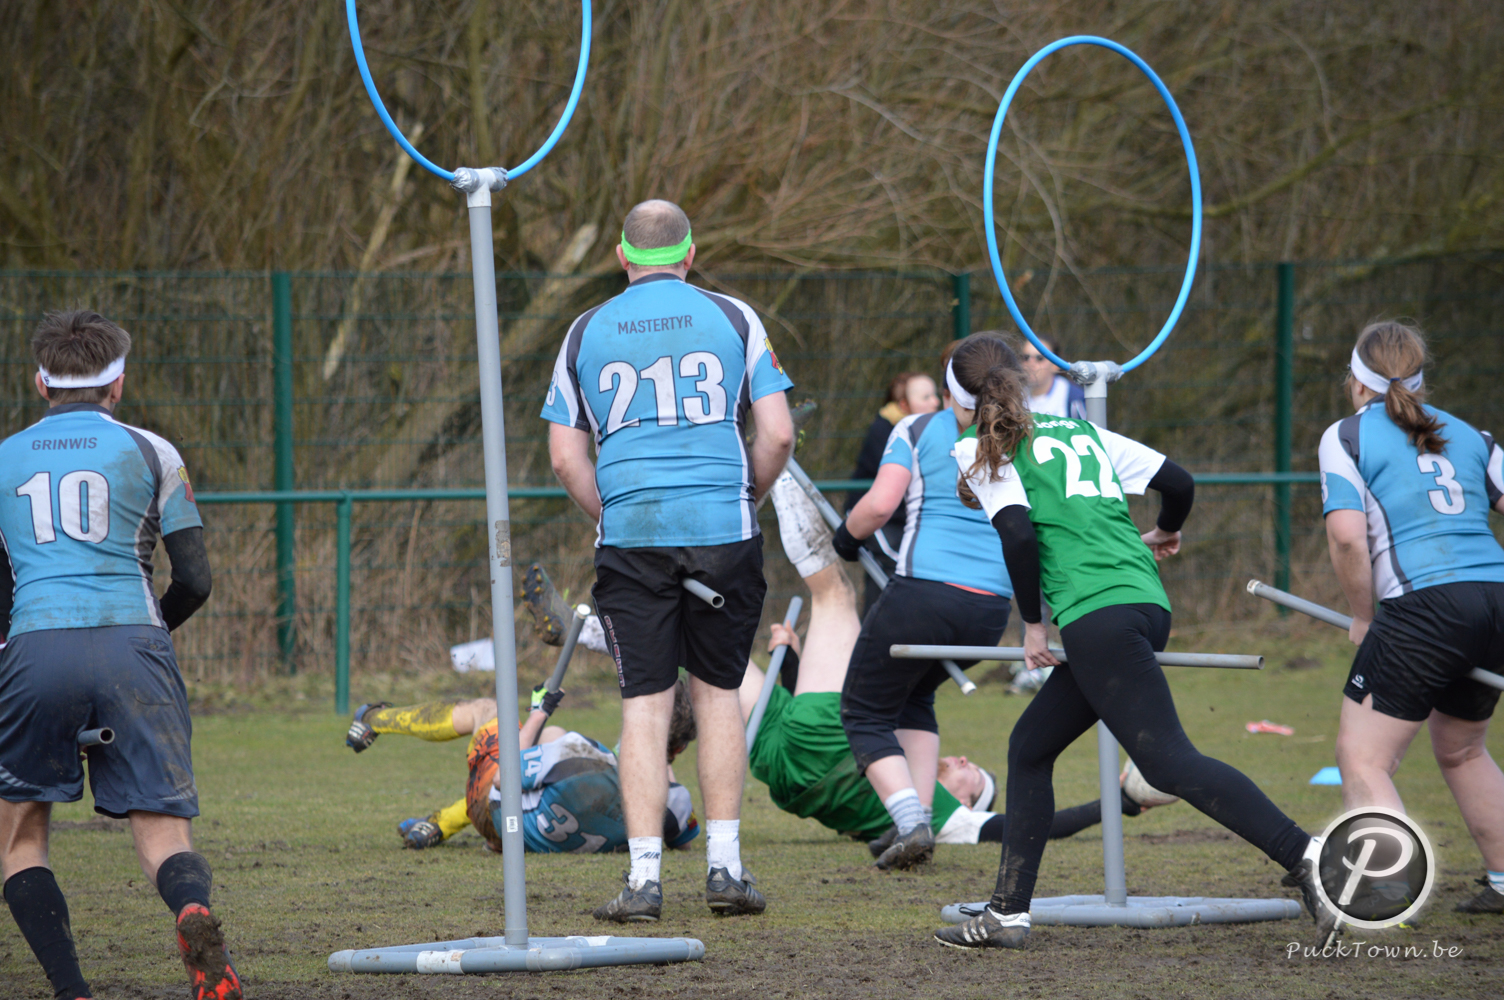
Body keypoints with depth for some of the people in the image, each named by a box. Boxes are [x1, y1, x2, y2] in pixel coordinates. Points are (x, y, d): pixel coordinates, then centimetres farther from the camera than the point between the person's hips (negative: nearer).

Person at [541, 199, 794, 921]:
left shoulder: (587, 333, 8)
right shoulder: (732, 320, 5)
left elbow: (565, 456, 6)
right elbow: (778, 434, 1)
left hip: (630, 534, 0)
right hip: (723, 530, 0)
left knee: (644, 705, 1)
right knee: (718, 693, 11)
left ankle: (644, 877, -5)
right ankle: (725, 863, 7)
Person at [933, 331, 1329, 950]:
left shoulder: (981, 450, 5)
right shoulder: (1077, 428, 24)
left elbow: (1018, 530, -11)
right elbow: (1179, 482, 19)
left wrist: (1033, 624, -1)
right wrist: (1164, 532, 40)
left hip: (1098, 615, -8)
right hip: (1146, 601, 8)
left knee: (1170, 761, -15)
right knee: (1030, 747, 18)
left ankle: (1304, 856, -29)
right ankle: (1007, 914, 18)